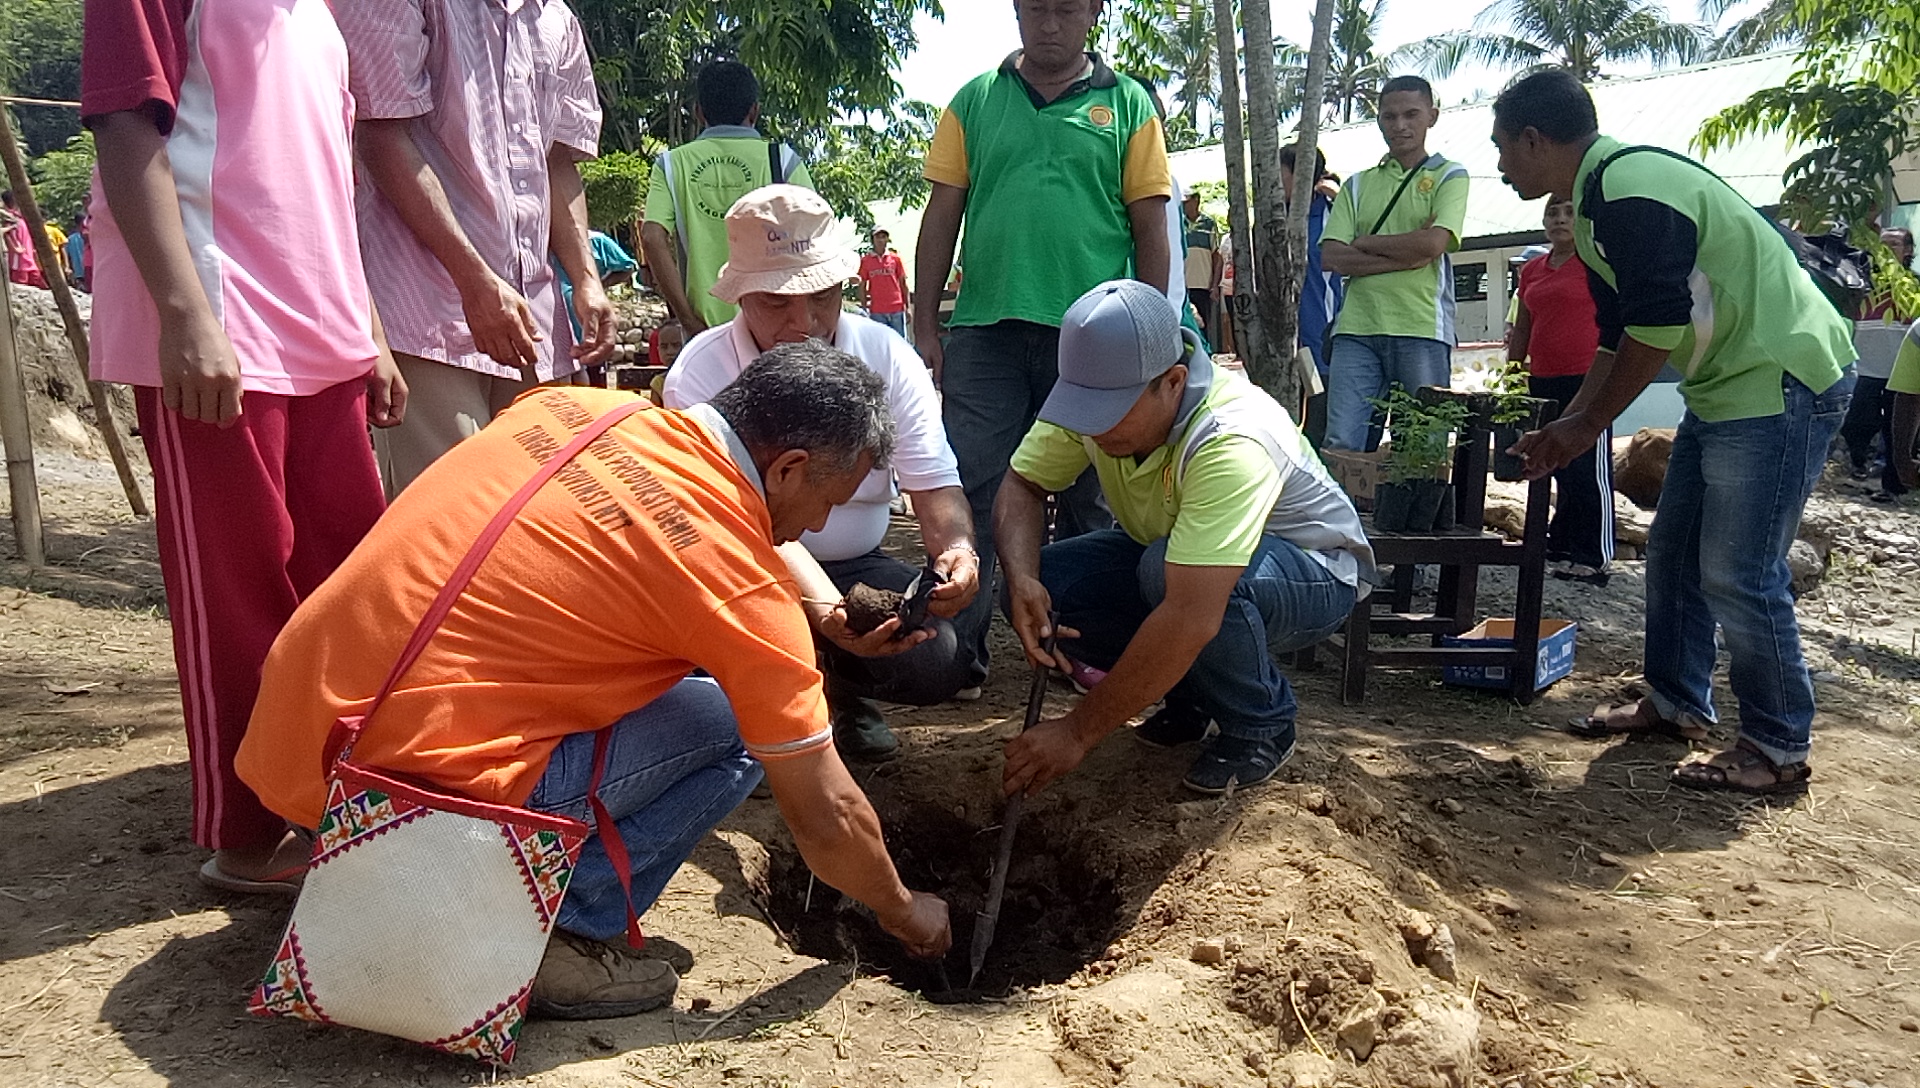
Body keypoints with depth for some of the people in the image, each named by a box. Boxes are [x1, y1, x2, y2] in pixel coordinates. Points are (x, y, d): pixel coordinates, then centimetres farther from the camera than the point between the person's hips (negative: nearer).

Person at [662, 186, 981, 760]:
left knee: (942, 662, -24)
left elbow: (934, 482, -10)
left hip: (855, 564, 2)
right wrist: (824, 611, -45)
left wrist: (957, 548, -35)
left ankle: (842, 680, 13)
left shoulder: (885, 355, -8)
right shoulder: (701, 374, -18)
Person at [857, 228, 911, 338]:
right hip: (876, 311, 0)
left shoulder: (895, 258, 6)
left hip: (897, 309, 0)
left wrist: (907, 308, 4)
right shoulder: (865, 261, 5)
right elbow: (862, 287, 8)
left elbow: (903, 284, 9)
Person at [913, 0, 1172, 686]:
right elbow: (941, 219, 10)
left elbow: (1151, 231, 6)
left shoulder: (1128, 105, 8)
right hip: (985, 328, 1)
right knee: (968, 490, -1)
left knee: (1089, 497, 8)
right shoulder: (973, 102, 11)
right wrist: (924, 327, 4)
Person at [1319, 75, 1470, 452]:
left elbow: (1432, 244, -8)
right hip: (1356, 327, 2)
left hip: (1422, 329, -2)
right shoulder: (1357, 184, 18)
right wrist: (1405, 256, -5)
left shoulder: (1449, 175, 10)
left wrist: (1363, 242, 2)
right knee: (1341, 443, -5)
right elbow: (1330, 257, 3)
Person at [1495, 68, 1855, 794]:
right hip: (1726, 383, 10)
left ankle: (1780, 748, 8)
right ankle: (1677, 703, 26)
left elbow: (1658, 326, -23)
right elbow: (1618, 334, 17)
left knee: (1736, 574, -6)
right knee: (1672, 556, 13)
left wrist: (1585, 427, -13)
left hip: (1781, 381, -10)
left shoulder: (1629, 188, -21)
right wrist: (1567, 426, 15)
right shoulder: (1597, 201, 12)